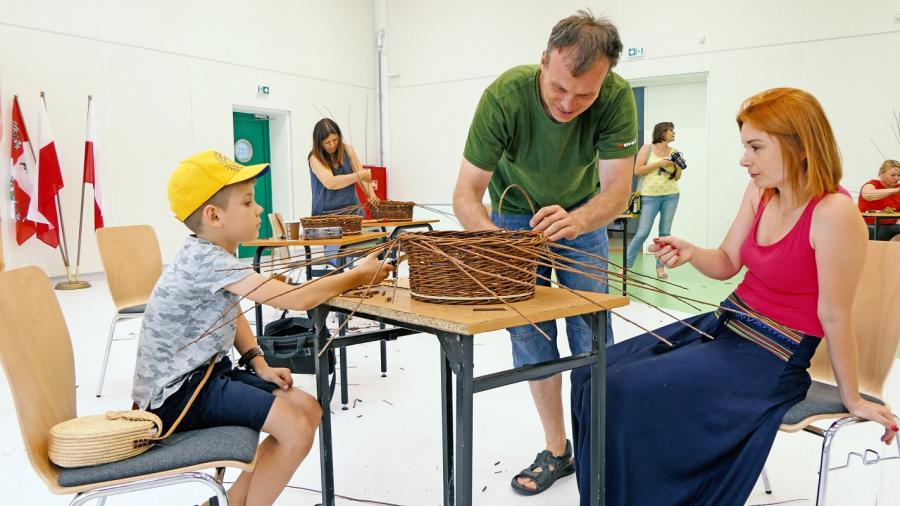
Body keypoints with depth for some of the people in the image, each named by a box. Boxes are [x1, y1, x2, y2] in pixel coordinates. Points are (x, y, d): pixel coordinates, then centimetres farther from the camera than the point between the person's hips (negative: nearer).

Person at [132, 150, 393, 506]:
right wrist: (360, 275, -17)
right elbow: (298, 299, -30)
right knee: (296, 429, -20)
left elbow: (231, 314, 19)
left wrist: (259, 364, 3)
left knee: (308, 409, 4)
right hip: (175, 393, -10)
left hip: (204, 373, 10)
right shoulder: (206, 260, -25)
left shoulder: (211, 254, 5)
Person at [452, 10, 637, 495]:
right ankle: (556, 450, 14)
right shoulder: (504, 95, -32)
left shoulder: (617, 97, -28)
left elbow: (617, 189, -30)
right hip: (515, 211, 0)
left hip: (583, 211, 1)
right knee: (529, 328, -1)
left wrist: (577, 220, -52)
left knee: (592, 328, -1)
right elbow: (466, 195, -31)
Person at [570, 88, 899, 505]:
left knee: (619, 392, -19)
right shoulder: (760, 191, 1)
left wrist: (852, 399, -5)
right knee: (593, 372, 2)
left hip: (769, 358, -8)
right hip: (723, 326, 8)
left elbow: (835, 315, -17)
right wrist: (690, 252, -13)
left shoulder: (834, 214, -23)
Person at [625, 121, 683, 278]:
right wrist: (659, 163, -11)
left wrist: (679, 166, -4)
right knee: (642, 232, -6)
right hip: (650, 195, -4)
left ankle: (660, 266, 12)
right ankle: (626, 264, 5)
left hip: (671, 196, 4)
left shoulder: (674, 152, 11)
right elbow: (637, 170, -6)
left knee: (665, 232, 4)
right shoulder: (647, 148, 2)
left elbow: (676, 178, 16)